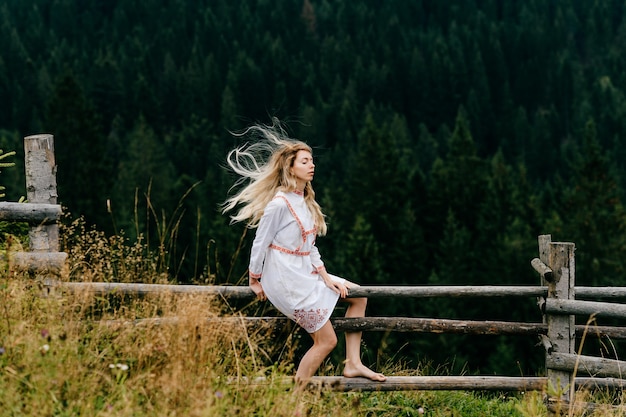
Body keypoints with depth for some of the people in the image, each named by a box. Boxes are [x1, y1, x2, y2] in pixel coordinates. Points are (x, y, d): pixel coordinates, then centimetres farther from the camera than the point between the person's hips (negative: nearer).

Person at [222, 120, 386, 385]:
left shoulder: (305, 200, 10)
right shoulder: (279, 204, -18)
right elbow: (260, 243, -12)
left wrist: (325, 277, 5)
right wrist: (254, 281, -4)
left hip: (305, 274, 10)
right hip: (287, 281, -10)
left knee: (358, 295, 14)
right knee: (327, 340, -7)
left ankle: (353, 364, 15)